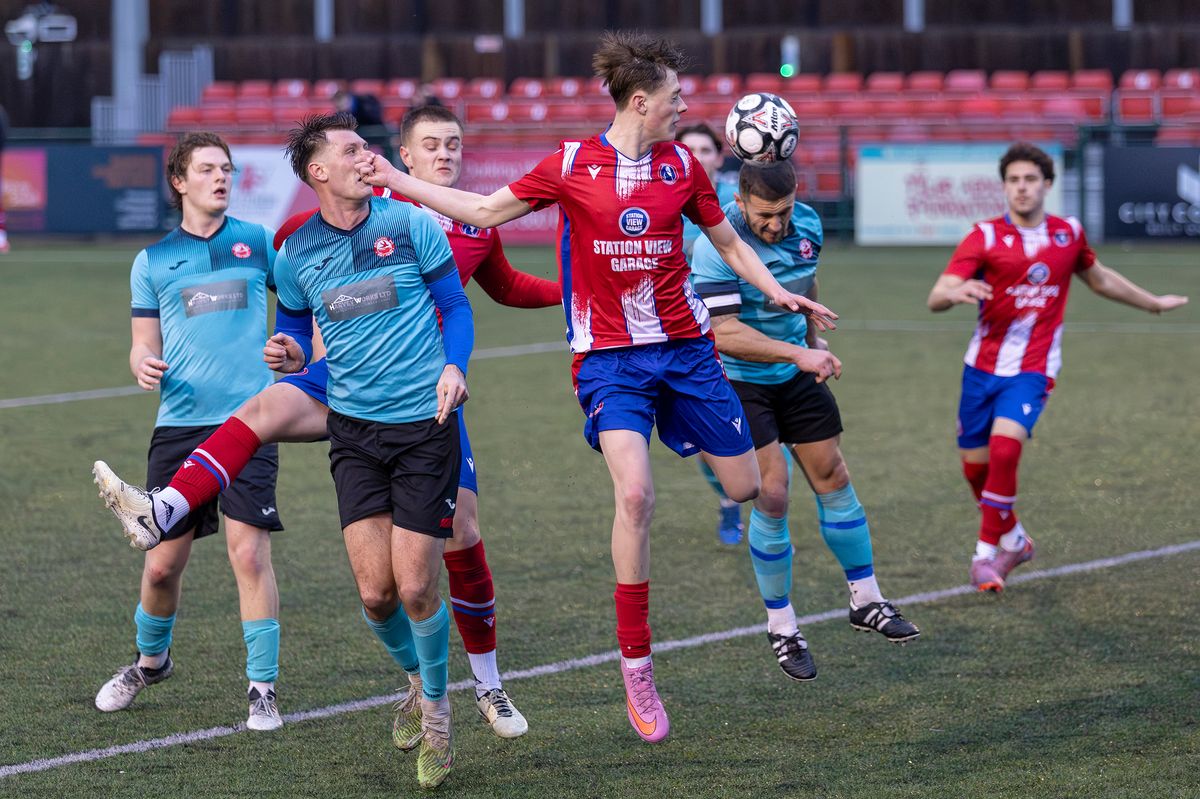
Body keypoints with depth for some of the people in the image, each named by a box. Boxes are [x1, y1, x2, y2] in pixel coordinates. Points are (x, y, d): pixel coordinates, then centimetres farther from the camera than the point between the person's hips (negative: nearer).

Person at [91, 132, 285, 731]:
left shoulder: (257, 242, 8)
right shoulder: (153, 261, 10)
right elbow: (143, 348, 13)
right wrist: (143, 366, -10)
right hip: (179, 427, 1)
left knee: (249, 553, -12)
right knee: (162, 565, 4)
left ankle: (263, 688, -3)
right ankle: (151, 660, 32)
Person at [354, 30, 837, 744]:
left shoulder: (683, 164, 4)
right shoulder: (572, 165, -3)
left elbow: (728, 242, 17)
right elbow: (486, 211, 7)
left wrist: (778, 291, 2)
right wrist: (396, 181, 5)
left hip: (685, 347, 3)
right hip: (609, 356, -3)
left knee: (748, 486, 3)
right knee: (635, 494, -22)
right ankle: (637, 665, -13)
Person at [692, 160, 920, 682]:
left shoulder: (807, 225, -5)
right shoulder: (717, 246, -26)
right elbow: (727, 334, -30)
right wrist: (798, 354, -33)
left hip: (794, 376, 6)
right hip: (737, 382, -6)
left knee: (833, 478, 8)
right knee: (771, 496, -10)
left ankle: (866, 600, 23)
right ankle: (781, 628, 4)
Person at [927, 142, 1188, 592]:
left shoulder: (1068, 234, 2)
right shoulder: (985, 237, -8)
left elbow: (1099, 278, 24)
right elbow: (936, 298, -19)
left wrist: (1153, 303, 35)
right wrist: (955, 293, -43)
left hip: (1032, 370, -1)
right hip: (983, 366, 1)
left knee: (1004, 447, -23)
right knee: (974, 465, 7)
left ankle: (987, 553, -11)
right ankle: (1013, 540, 33)